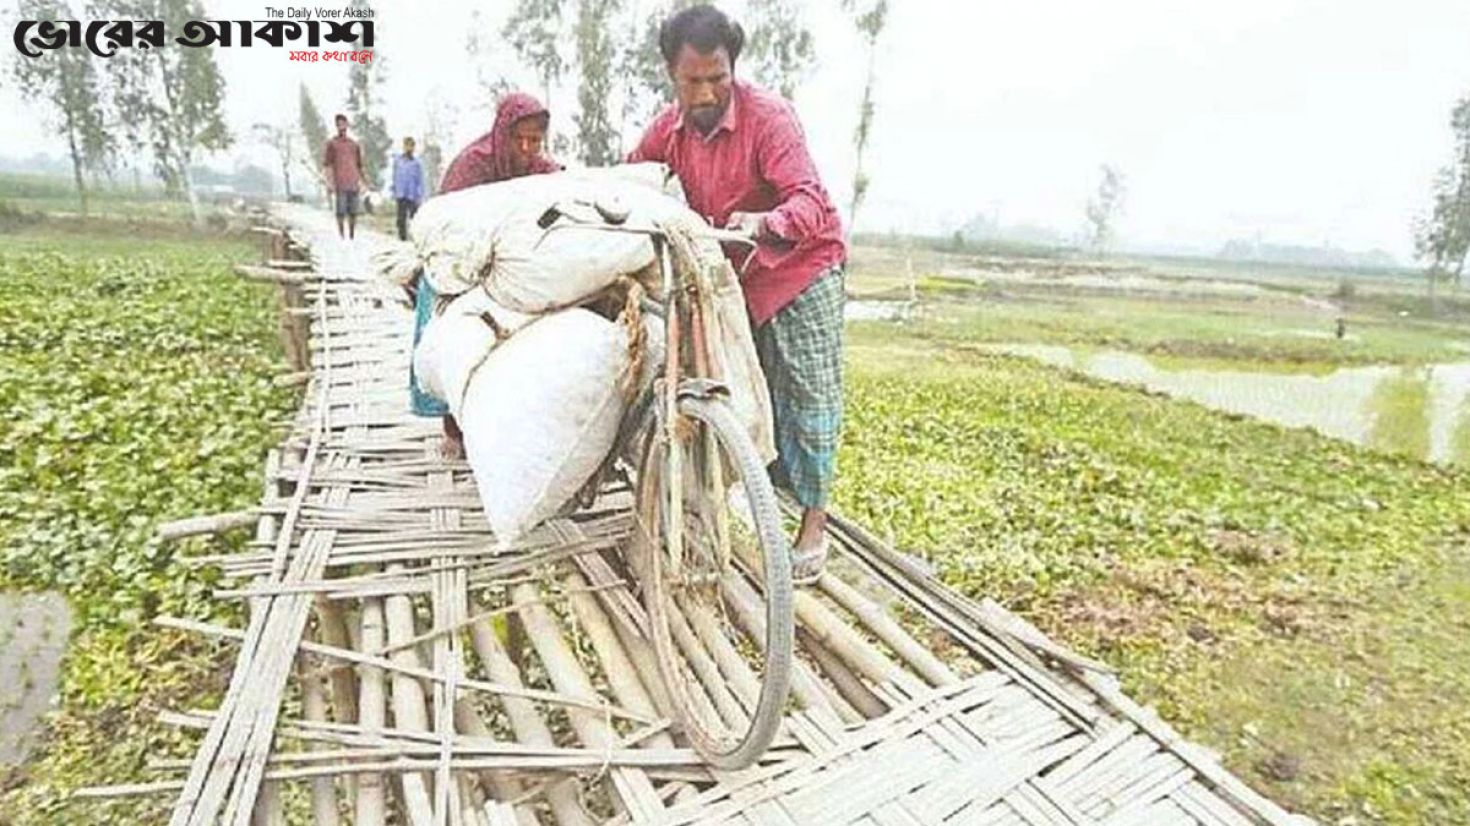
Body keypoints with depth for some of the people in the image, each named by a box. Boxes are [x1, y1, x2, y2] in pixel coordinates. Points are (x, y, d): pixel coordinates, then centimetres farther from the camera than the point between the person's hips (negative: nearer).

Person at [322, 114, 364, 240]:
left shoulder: (354, 144, 15)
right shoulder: (332, 144, 4)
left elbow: (359, 164, 19)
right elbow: (327, 164, 0)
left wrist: (360, 181, 11)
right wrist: (330, 182, -9)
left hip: (353, 183, 3)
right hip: (340, 184, -3)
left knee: (353, 211, 5)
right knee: (341, 210, -5)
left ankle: (352, 235, 12)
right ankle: (341, 234, 1)